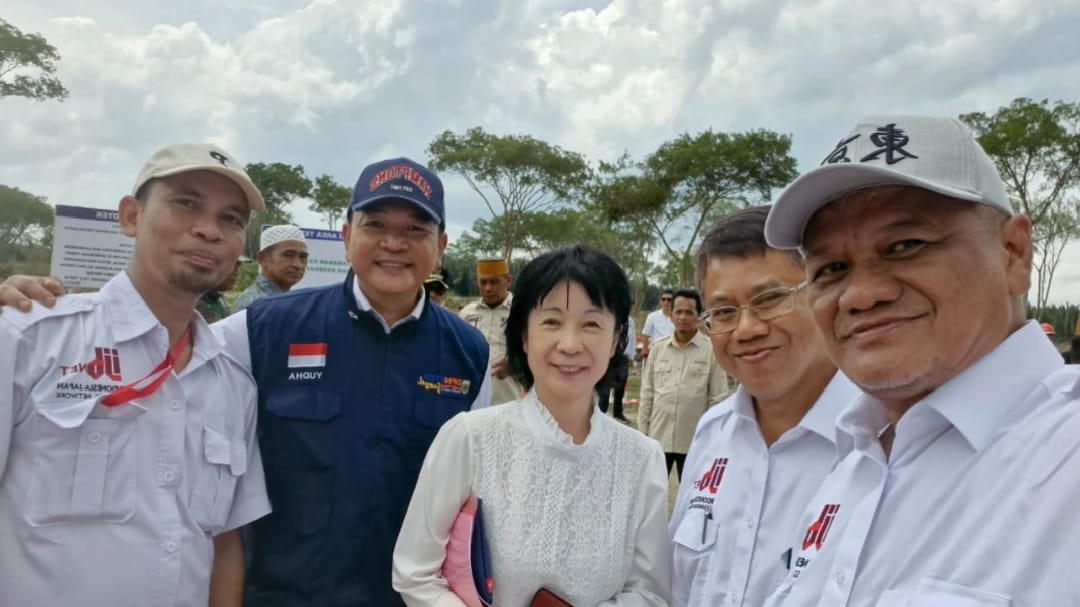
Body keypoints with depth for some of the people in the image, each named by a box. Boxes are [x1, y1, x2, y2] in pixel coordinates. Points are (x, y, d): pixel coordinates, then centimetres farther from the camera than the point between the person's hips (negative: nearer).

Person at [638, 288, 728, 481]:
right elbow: (647, 393, 6)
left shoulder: (712, 350, -6)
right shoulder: (658, 347, 2)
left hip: (694, 439, -2)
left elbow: (718, 398, -5)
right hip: (658, 436, 3)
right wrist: (642, 429, 5)